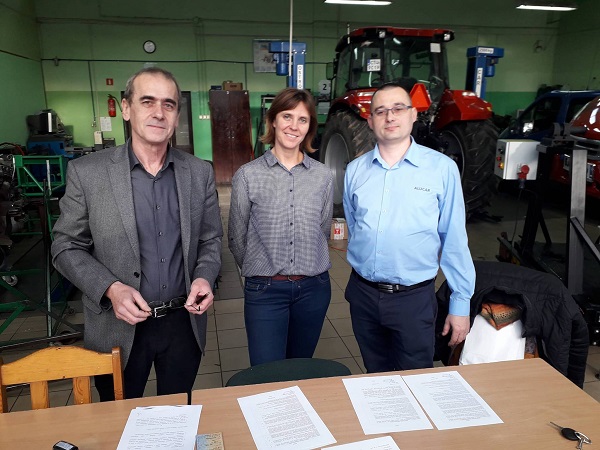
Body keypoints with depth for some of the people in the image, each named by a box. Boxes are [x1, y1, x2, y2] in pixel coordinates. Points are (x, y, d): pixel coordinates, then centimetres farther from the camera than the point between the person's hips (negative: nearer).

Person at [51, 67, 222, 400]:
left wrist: (205, 276, -12)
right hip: (119, 328, -2)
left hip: (183, 322, 2)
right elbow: (67, 247, -4)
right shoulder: (86, 172, -9)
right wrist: (111, 288, -18)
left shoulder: (200, 173, -1)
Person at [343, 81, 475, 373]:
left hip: (414, 297, -3)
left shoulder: (442, 168, -7)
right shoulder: (355, 170, 3)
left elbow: (454, 240, -6)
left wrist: (461, 303, -6)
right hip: (363, 294, 4)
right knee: (376, 380, 20)